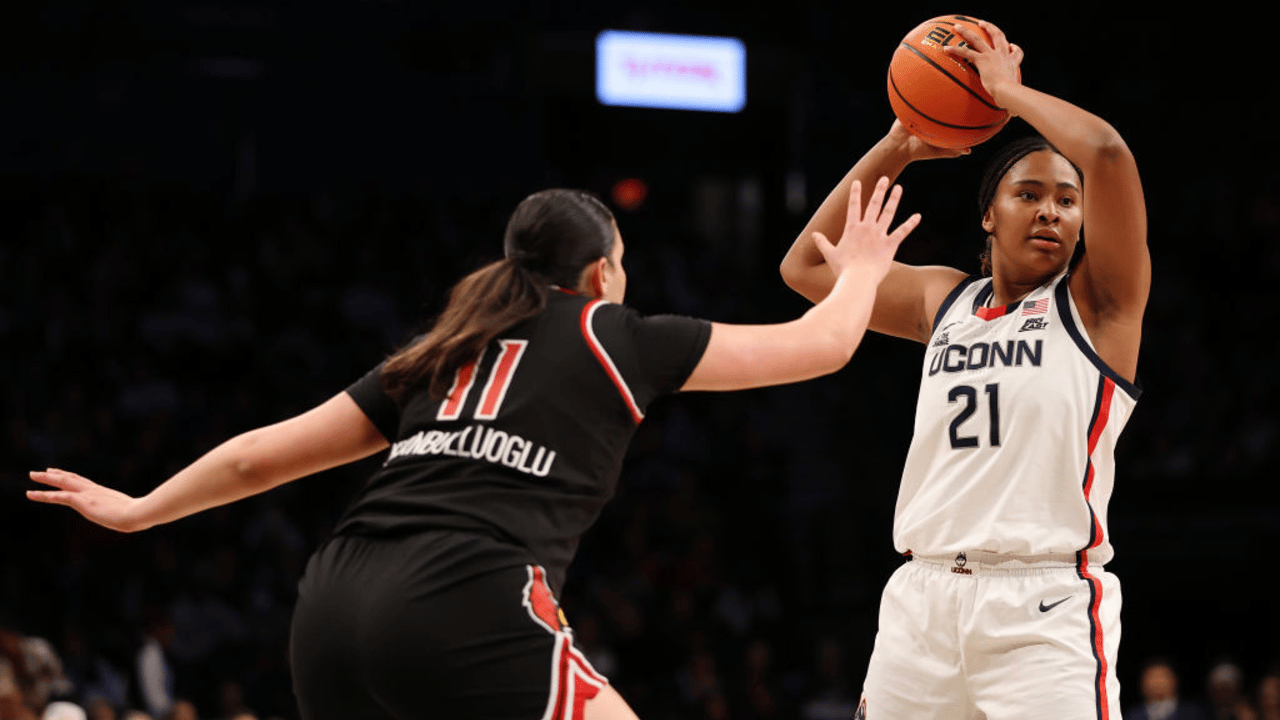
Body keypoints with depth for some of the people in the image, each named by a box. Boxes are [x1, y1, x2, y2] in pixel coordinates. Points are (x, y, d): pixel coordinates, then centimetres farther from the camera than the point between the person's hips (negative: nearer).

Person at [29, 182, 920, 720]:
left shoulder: (438, 354, 28)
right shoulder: (618, 338, 15)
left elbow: (263, 454, 31)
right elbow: (821, 344, 21)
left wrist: (137, 510, 46)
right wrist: (860, 272, 42)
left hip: (332, 612, 6)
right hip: (467, 609, -6)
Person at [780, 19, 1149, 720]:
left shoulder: (1099, 298, 1)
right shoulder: (944, 299, 17)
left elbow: (1105, 151, -15)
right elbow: (806, 265, 23)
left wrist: (1006, 87, 0)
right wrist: (897, 149, 17)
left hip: (1044, 607, -5)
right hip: (922, 599, 5)